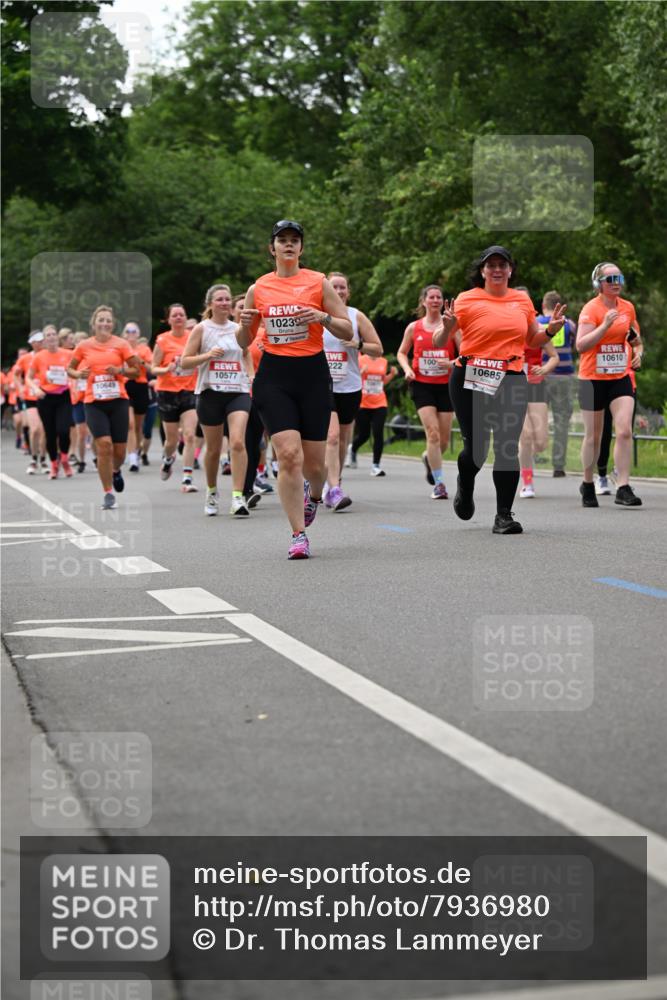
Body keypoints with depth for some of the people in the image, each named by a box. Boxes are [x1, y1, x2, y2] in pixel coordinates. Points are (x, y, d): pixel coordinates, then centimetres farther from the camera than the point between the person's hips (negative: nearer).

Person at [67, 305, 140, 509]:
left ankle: (115, 471, 40)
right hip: (94, 402, -1)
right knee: (104, 444, -16)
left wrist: (120, 370, -14)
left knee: (119, 449, 2)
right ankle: (108, 493, -6)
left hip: (118, 400, 1)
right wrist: (78, 374, -7)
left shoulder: (121, 344, 2)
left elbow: (136, 370, 5)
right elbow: (70, 369, 15)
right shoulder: (83, 346, 4)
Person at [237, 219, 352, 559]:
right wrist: (245, 324, -6)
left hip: (312, 374, 0)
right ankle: (299, 535, -8)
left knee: (313, 463, 3)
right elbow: (244, 342, 16)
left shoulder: (318, 282, 3)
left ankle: (314, 494, 41)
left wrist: (322, 317, -16)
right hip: (273, 376, 0)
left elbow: (348, 332, 2)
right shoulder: (258, 289, 8)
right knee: (289, 456, -16)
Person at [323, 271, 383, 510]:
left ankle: (331, 484, 30)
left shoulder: (356, 316, 3)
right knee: (331, 436, -18)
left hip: (350, 387, 2)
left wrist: (359, 344, -12)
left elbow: (378, 349, 4)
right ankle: (334, 490, -25)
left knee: (342, 440, 12)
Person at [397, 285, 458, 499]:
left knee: (444, 438, 4)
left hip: (446, 385, 1)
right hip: (422, 385, -1)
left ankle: (429, 458, 41)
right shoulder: (413, 328, 4)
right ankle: (439, 484, -11)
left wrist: (453, 363, -21)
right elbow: (401, 353, 16)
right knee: (432, 432, -16)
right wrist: (407, 369, -3)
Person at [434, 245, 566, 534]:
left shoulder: (523, 300, 12)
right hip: (471, 380, -2)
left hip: (511, 379, 2)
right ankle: (465, 485, 34)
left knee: (508, 448, -7)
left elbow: (532, 340, 24)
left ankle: (504, 515, -2)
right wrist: (447, 327, -19)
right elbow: (438, 343, 2)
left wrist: (550, 330, 5)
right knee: (475, 447, -1)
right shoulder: (467, 300, 1)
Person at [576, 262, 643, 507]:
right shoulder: (591, 309, -11)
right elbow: (581, 345, -22)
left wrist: (638, 352, 2)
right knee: (593, 436, 7)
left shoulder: (628, 308, 6)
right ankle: (587, 485, 26)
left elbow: (636, 340, 22)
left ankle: (623, 488, -12)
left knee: (625, 431, -12)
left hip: (620, 378, 4)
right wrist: (605, 326, -30)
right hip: (593, 379, -4)